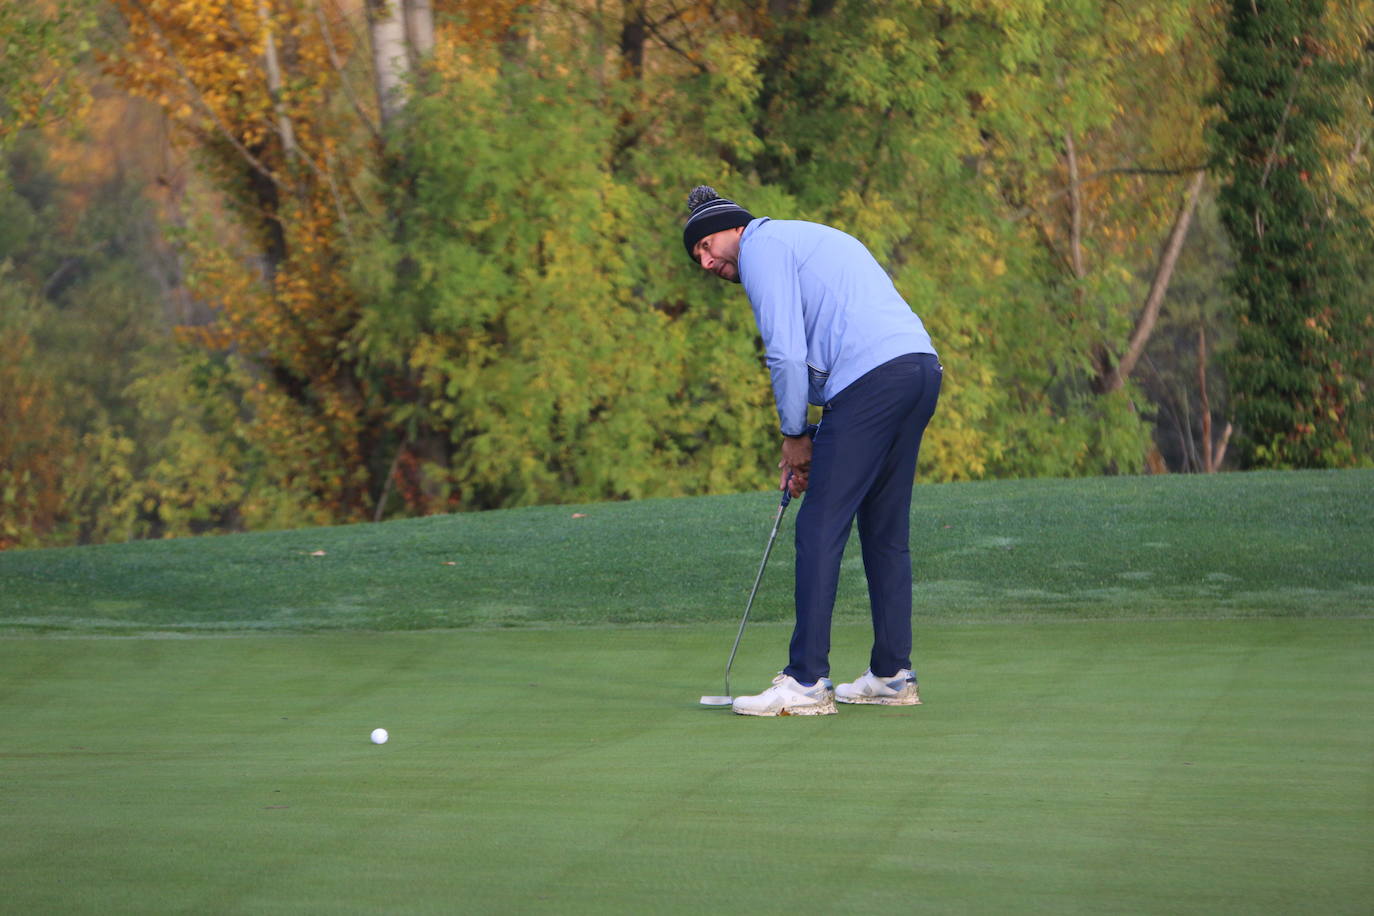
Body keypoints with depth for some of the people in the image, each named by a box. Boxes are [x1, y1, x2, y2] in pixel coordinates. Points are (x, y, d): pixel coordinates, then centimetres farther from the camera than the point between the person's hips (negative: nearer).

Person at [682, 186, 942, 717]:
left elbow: (786, 353, -6)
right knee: (885, 529, 14)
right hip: (922, 364, 9)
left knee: (820, 528, -6)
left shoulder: (762, 245, 3)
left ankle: (806, 682, -8)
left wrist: (794, 435, 5)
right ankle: (893, 675, 15)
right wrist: (812, 446, 23)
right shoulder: (811, 240, 31)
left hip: (873, 377, -9)